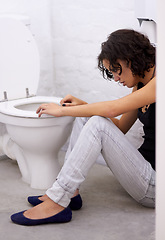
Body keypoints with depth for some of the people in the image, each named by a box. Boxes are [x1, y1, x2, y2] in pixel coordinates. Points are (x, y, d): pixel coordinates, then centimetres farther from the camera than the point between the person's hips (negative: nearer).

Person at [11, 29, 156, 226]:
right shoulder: (139, 85, 13)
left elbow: (112, 108, -24)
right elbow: (120, 127, 20)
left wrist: (62, 110, -13)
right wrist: (82, 105, 7)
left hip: (155, 186, -9)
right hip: (144, 169, 9)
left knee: (97, 124, -24)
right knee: (85, 117, 2)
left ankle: (56, 204, -20)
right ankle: (70, 192, -1)